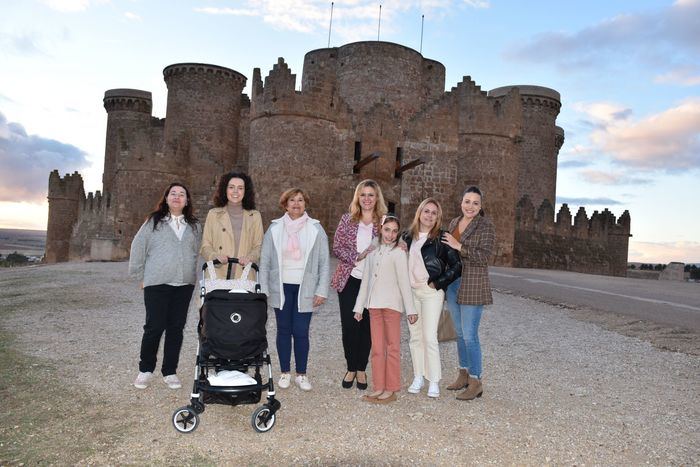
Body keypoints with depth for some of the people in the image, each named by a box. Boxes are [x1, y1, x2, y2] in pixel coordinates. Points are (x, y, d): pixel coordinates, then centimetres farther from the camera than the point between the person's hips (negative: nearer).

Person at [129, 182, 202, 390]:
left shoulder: (195, 226, 12)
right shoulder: (153, 222, 4)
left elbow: (200, 252, 14)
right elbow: (138, 248, 4)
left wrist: (197, 277, 6)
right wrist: (141, 276, 3)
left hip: (185, 285, 3)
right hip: (157, 284, -3)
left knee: (176, 328, 6)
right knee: (154, 327, -2)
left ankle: (170, 371, 18)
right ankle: (145, 369, 18)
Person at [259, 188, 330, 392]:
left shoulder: (315, 229, 1)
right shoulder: (275, 228, 3)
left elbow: (324, 262, 1)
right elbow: (265, 262, 4)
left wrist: (322, 291, -4)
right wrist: (264, 290, 0)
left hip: (305, 289, -1)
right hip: (281, 288, 1)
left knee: (301, 332, -1)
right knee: (284, 330, 9)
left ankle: (301, 374, 16)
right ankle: (284, 373, 23)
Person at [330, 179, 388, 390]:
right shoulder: (348, 219, 2)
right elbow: (337, 247, -2)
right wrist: (357, 257, -15)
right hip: (349, 279, 0)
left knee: (367, 325, 8)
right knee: (349, 325, 2)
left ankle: (361, 369, 24)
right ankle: (351, 368, 20)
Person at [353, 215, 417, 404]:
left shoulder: (398, 253, -3)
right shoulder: (372, 253, 13)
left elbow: (404, 282, -6)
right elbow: (365, 281, 15)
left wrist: (410, 309, -8)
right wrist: (359, 307, 15)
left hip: (392, 305, -5)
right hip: (374, 305, 5)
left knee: (392, 348, 3)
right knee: (377, 349, 9)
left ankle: (391, 389, 10)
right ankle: (378, 387, 17)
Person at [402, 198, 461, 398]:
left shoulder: (442, 238, -6)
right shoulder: (408, 236, 8)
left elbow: (457, 266, -7)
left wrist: (438, 283, -9)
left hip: (431, 292, -5)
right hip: (411, 291, 5)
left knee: (429, 337, -7)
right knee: (415, 336, 9)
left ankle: (434, 381, 4)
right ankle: (418, 377, 20)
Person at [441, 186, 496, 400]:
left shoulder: (486, 225, -9)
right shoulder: (454, 222, 12)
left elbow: (484, 256, -16)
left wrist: (459, 246, -21)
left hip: (472, 286, -7)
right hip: (452, 283, 7)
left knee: (469, 335, -6)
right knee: (460, 333, 15)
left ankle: (475, 382, 5)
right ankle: (463, 374, 28)